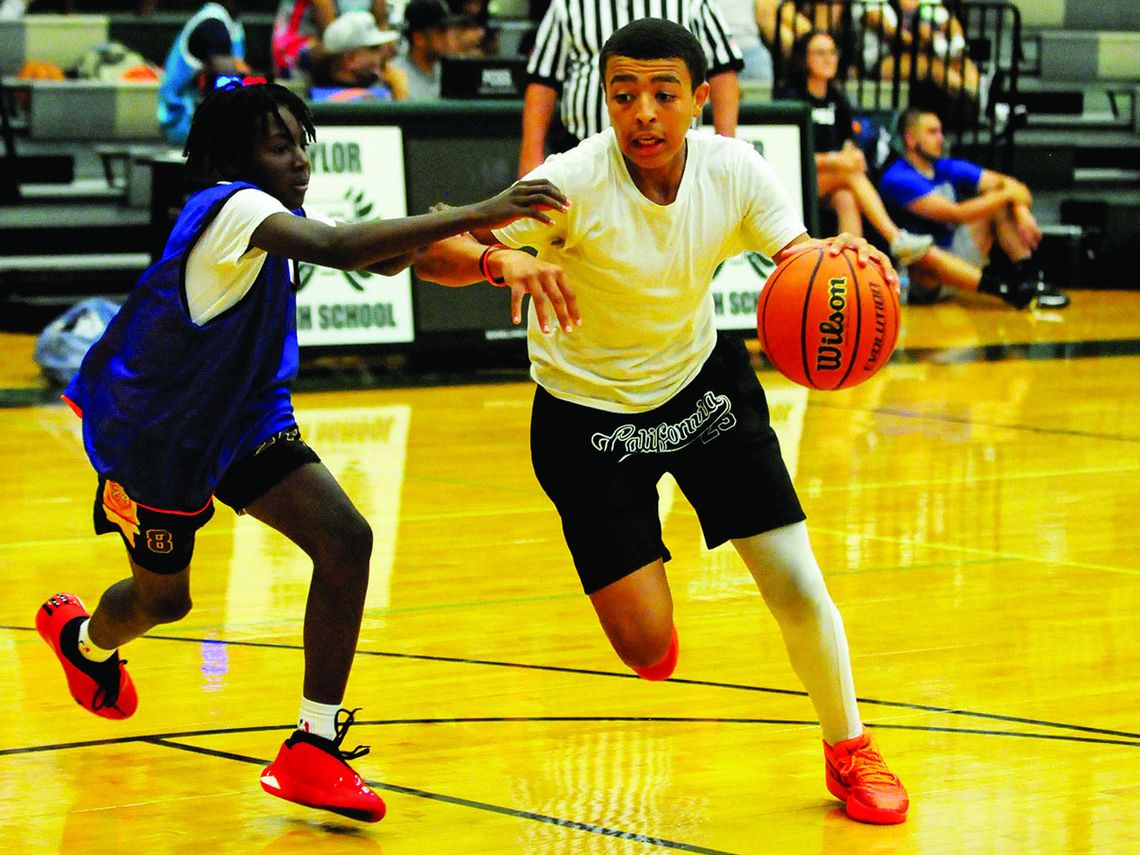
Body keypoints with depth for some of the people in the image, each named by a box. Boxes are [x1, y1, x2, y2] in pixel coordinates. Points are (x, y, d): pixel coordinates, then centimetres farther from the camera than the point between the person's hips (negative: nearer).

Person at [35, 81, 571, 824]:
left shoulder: (271, 218, -2)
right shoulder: (230, 206, -29)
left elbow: (379, 258, 0)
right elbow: (339, 248, -46)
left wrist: (435, 234, -25)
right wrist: (475, 215, -52)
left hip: (242, 421, 7)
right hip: (152, 431, -7)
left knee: (347, 541, -14)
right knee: (163, 598, 14)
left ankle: (314, 749, -9)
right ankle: (81, 637, 54)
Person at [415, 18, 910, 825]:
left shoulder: (733, 169, -16)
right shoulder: (575, 183, -27)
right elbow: (431, 249, -30)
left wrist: (842, 258, -39)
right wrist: (499, 259, -52)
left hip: (702, 380, 3)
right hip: (589, 411, -3)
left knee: (797, 586, -3)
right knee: (647, 650, -9)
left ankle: (849, 750, 22)